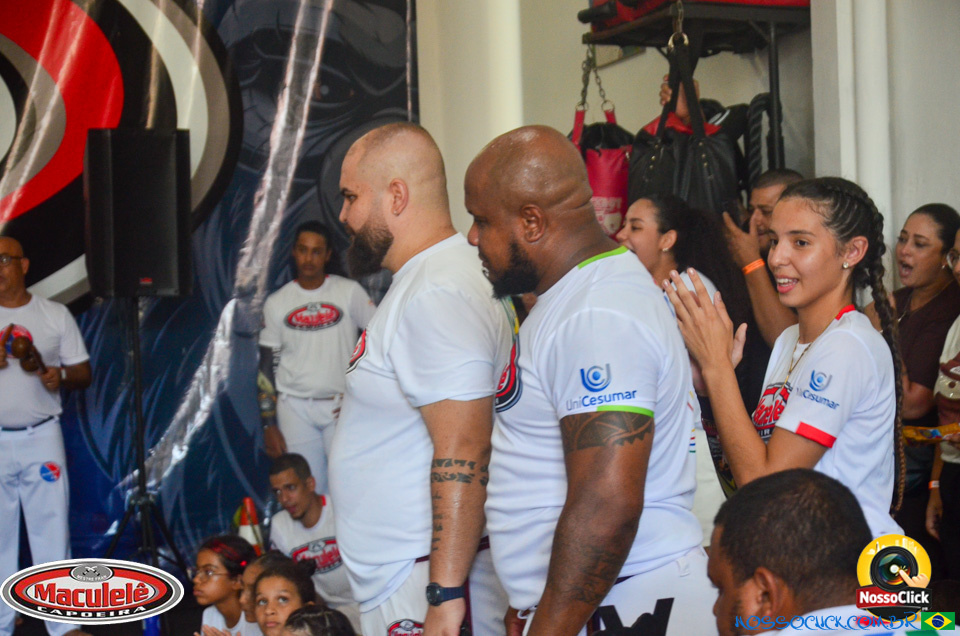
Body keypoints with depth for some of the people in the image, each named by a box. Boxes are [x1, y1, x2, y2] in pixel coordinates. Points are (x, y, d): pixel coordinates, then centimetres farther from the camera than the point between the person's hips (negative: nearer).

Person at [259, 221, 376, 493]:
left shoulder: (350, 292, 2)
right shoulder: (276, 302, 6)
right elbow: (267, 366, 7)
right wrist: (269, 425, 2)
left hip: (341, 406, -1)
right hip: (295, 407, 1)